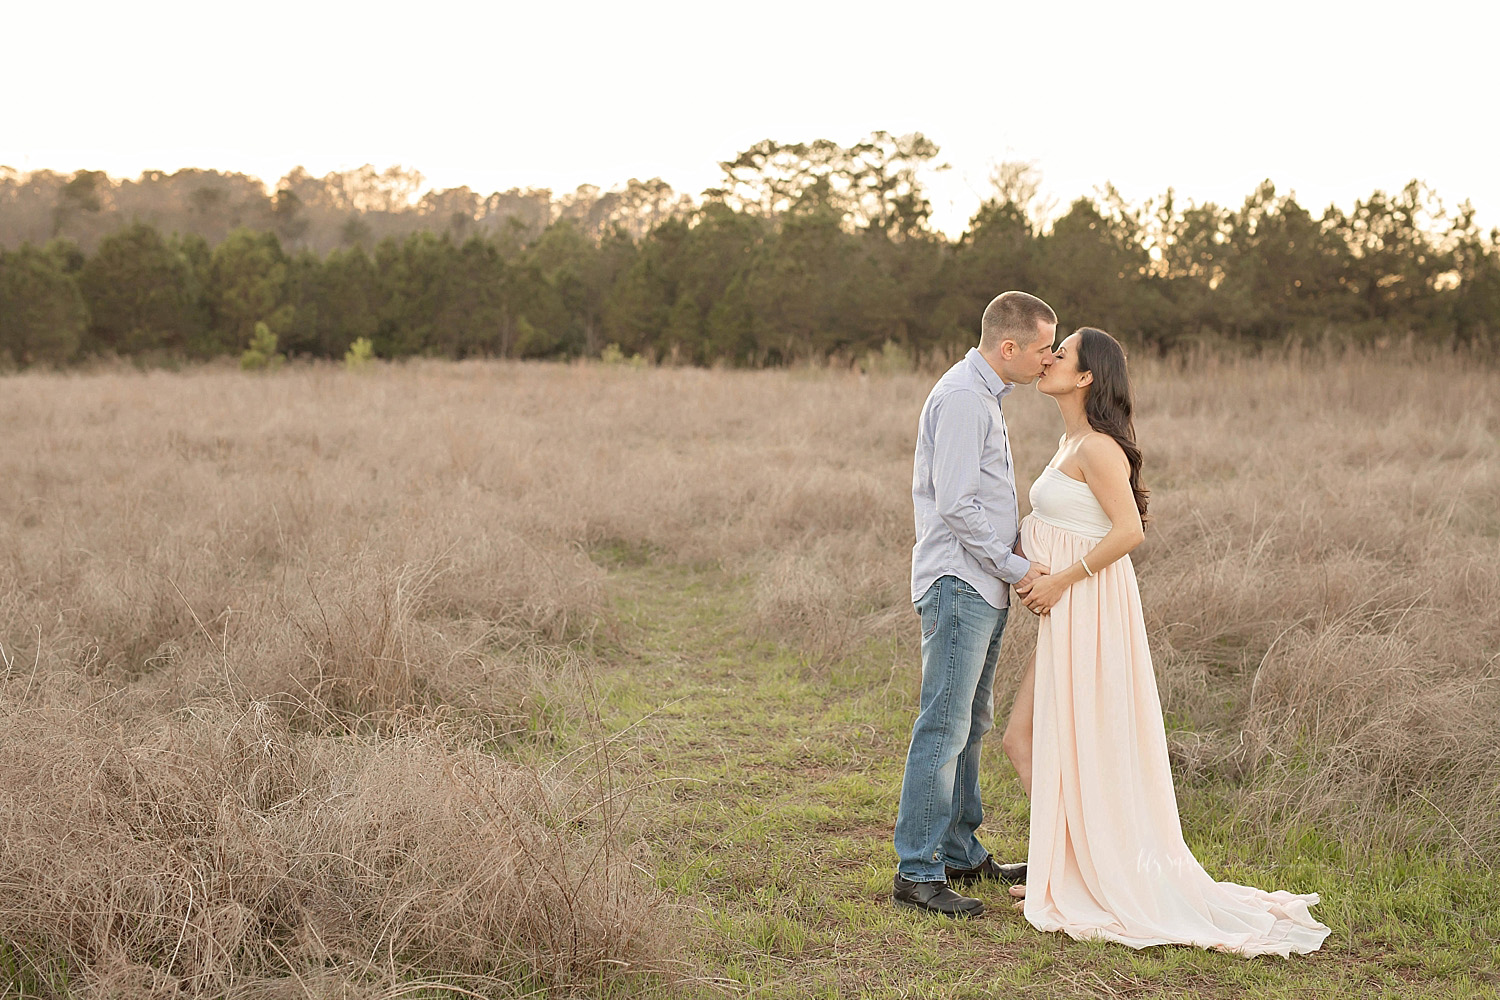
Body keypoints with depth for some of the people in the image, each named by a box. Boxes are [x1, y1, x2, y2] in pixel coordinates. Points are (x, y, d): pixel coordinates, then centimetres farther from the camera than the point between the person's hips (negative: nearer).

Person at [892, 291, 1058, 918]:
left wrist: (1024, 554, 13)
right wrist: (1018, 568, -15)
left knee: (971, 725, 15)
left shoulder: (985, 397, 19)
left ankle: (961, 854, 25)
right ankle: (917, 873, -7)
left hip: (983, 586, 11)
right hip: (958, 583, -11)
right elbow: (956, 504, -20)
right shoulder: (960, 398, -15)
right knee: (944, 728, -10)